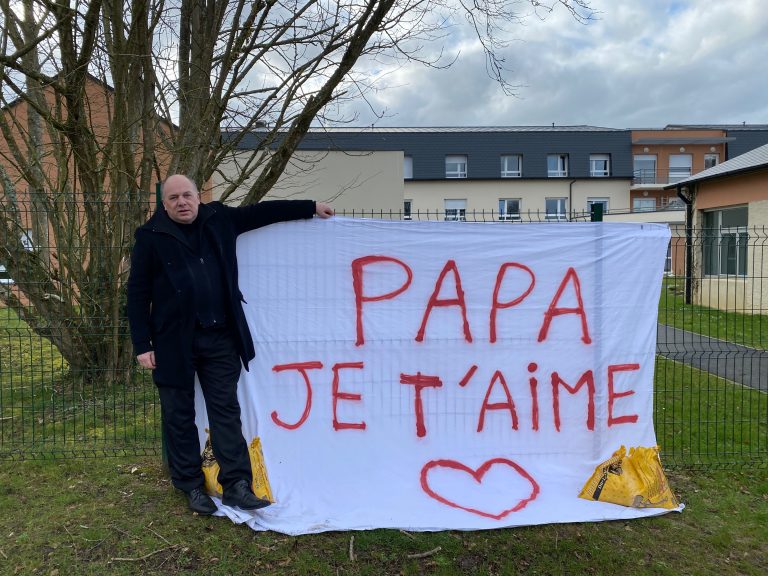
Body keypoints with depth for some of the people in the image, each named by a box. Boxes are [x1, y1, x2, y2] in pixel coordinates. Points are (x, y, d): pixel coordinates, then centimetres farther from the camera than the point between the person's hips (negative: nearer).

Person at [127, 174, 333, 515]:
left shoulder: (219, 219, 7)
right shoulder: (151, 237, -3)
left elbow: (263, 212, 16)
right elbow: (138, 294, -2)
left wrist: (311, 208, 18)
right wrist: (142, 345, -6)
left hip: (220, 338, 2)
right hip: (175, 342, -2)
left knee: (225, 410, 4)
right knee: (179, 417, 8)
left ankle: (236, 486, 11)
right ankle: (191, 487, 24)